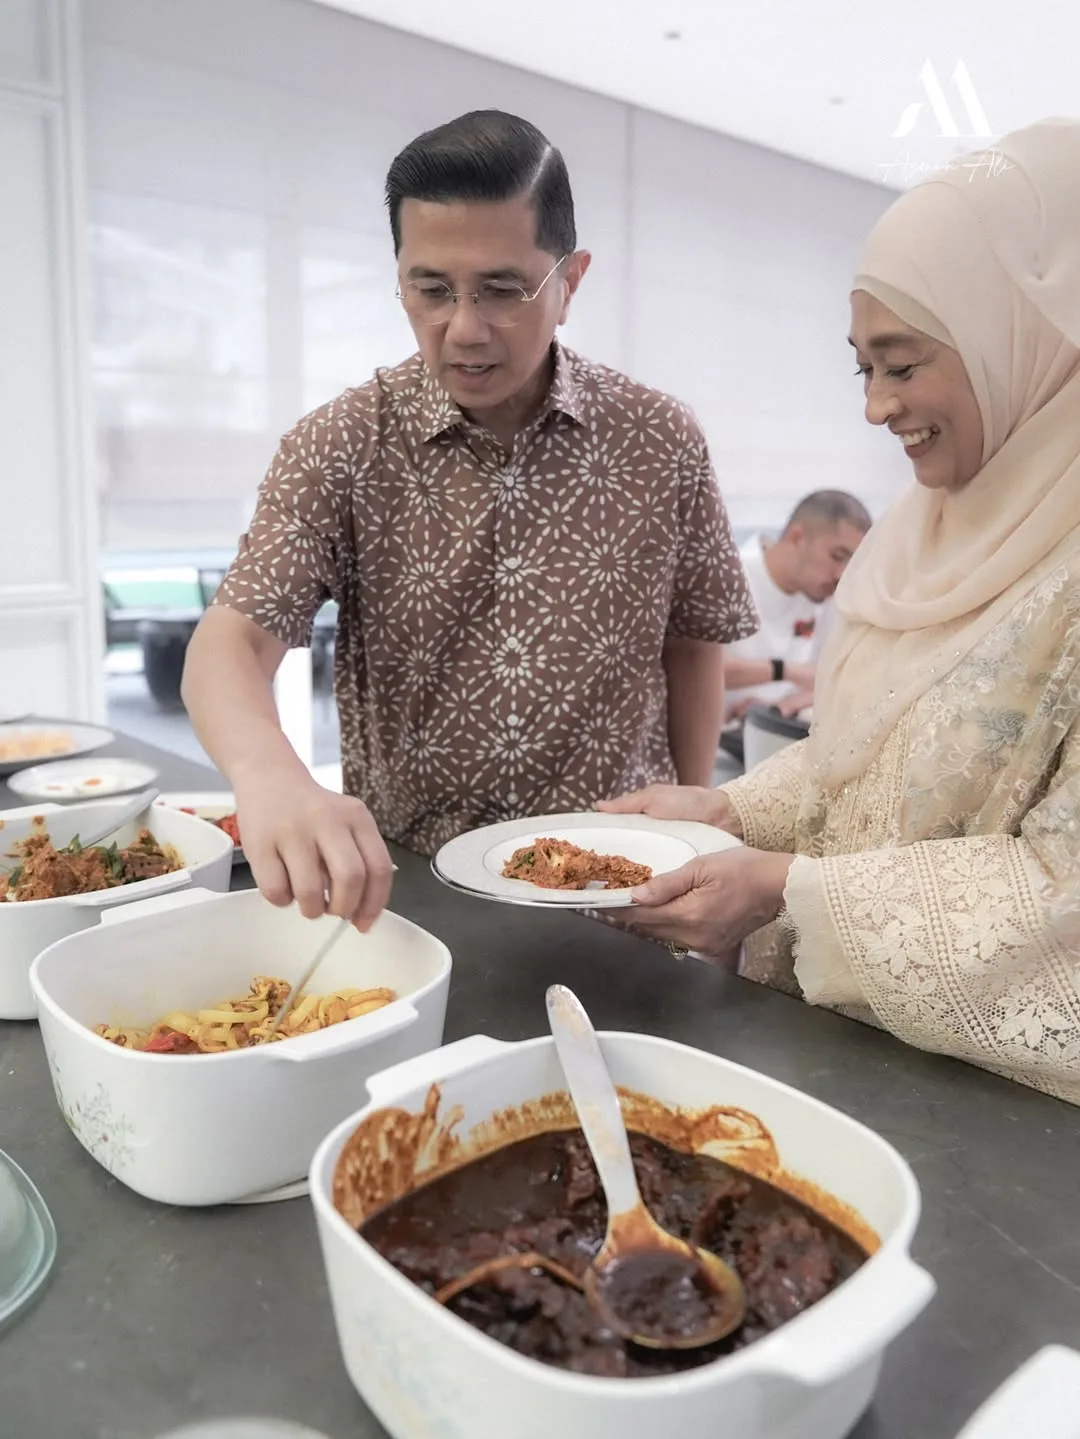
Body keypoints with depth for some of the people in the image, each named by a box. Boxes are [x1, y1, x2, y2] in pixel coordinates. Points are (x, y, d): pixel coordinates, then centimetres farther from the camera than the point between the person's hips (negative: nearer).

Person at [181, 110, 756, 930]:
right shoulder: (343, 446, -5)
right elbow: (231, 642, -15)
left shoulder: (662, 443, -2)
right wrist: (272, 778, -35)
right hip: (397, 883, 0)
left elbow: (693, 643, 8)